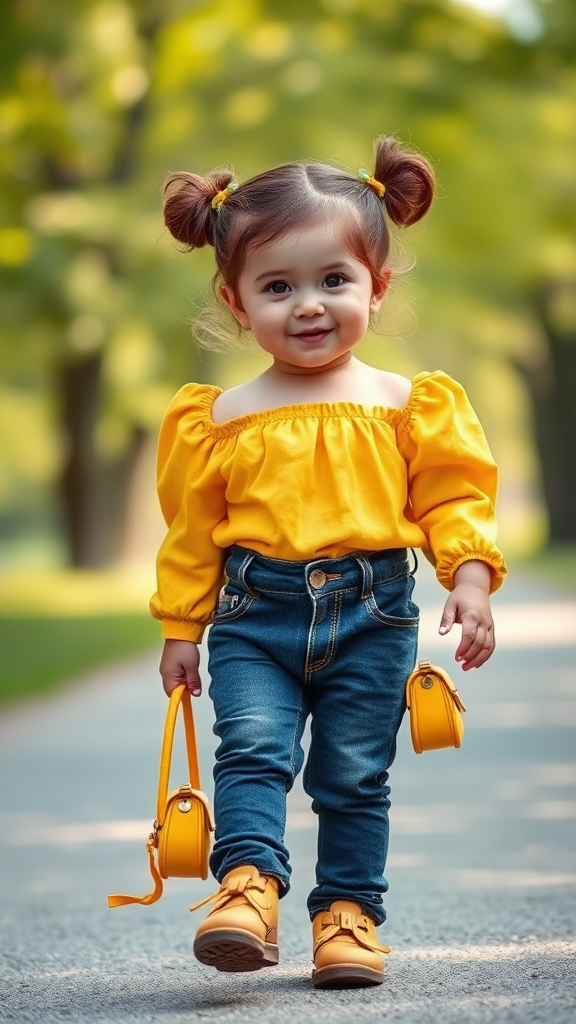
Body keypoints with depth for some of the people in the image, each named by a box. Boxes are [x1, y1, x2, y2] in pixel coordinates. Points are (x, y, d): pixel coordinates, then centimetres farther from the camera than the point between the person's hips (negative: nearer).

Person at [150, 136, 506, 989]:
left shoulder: (408, 406, 2)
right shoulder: (219, 421, 3)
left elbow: (452, 500, 4)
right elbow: (192, 532, 8)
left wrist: (470, 580, -10)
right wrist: (181, 629, 8)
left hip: (372, 614, 0)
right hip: (255, 614, 0)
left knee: (355, 773, 5)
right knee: (252, 747, -17)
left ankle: (349, 910, 13)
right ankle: (248, 884, -22)